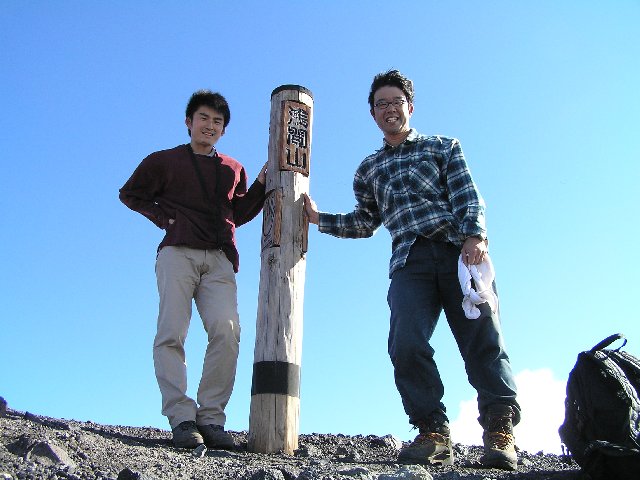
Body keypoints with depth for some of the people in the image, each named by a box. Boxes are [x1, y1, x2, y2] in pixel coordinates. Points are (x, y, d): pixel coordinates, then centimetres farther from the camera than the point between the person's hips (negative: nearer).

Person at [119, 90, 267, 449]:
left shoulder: (233, 170, 27)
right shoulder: (165, 161, 18)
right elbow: (130, 193, 21)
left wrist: (261, 186, 13)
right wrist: (164, 217, 7)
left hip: (219, 260, 2)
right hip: (178, 253, -2)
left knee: (227, 331, -18)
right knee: (172, 334, -14)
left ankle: (211, 418, -16)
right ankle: (182, 418, -16)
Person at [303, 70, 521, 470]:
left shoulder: (442, 147, 19)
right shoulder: (369, 169, 27)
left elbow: (468, 197, 6)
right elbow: (365, 222, 31)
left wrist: (475, 236, -11)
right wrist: (320, 218, 23)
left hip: (458, 249, -1)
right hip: (409, 261, 2)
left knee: (483, 339, -12)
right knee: (406, 344, -18)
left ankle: (500, 430, -9)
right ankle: (433, 433, -10)